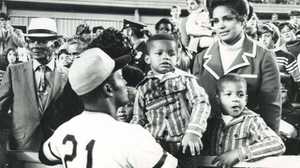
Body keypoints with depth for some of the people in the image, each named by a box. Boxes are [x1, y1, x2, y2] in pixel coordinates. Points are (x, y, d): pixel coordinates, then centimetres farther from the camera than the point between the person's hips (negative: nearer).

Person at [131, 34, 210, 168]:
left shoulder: (185, 79, 5)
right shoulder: (143, 88, 11)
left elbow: (201, 103, -6)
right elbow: (138, 119, 14)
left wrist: (193, 132, -20)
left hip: (184, 147, -2)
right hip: (155, 148, 2)